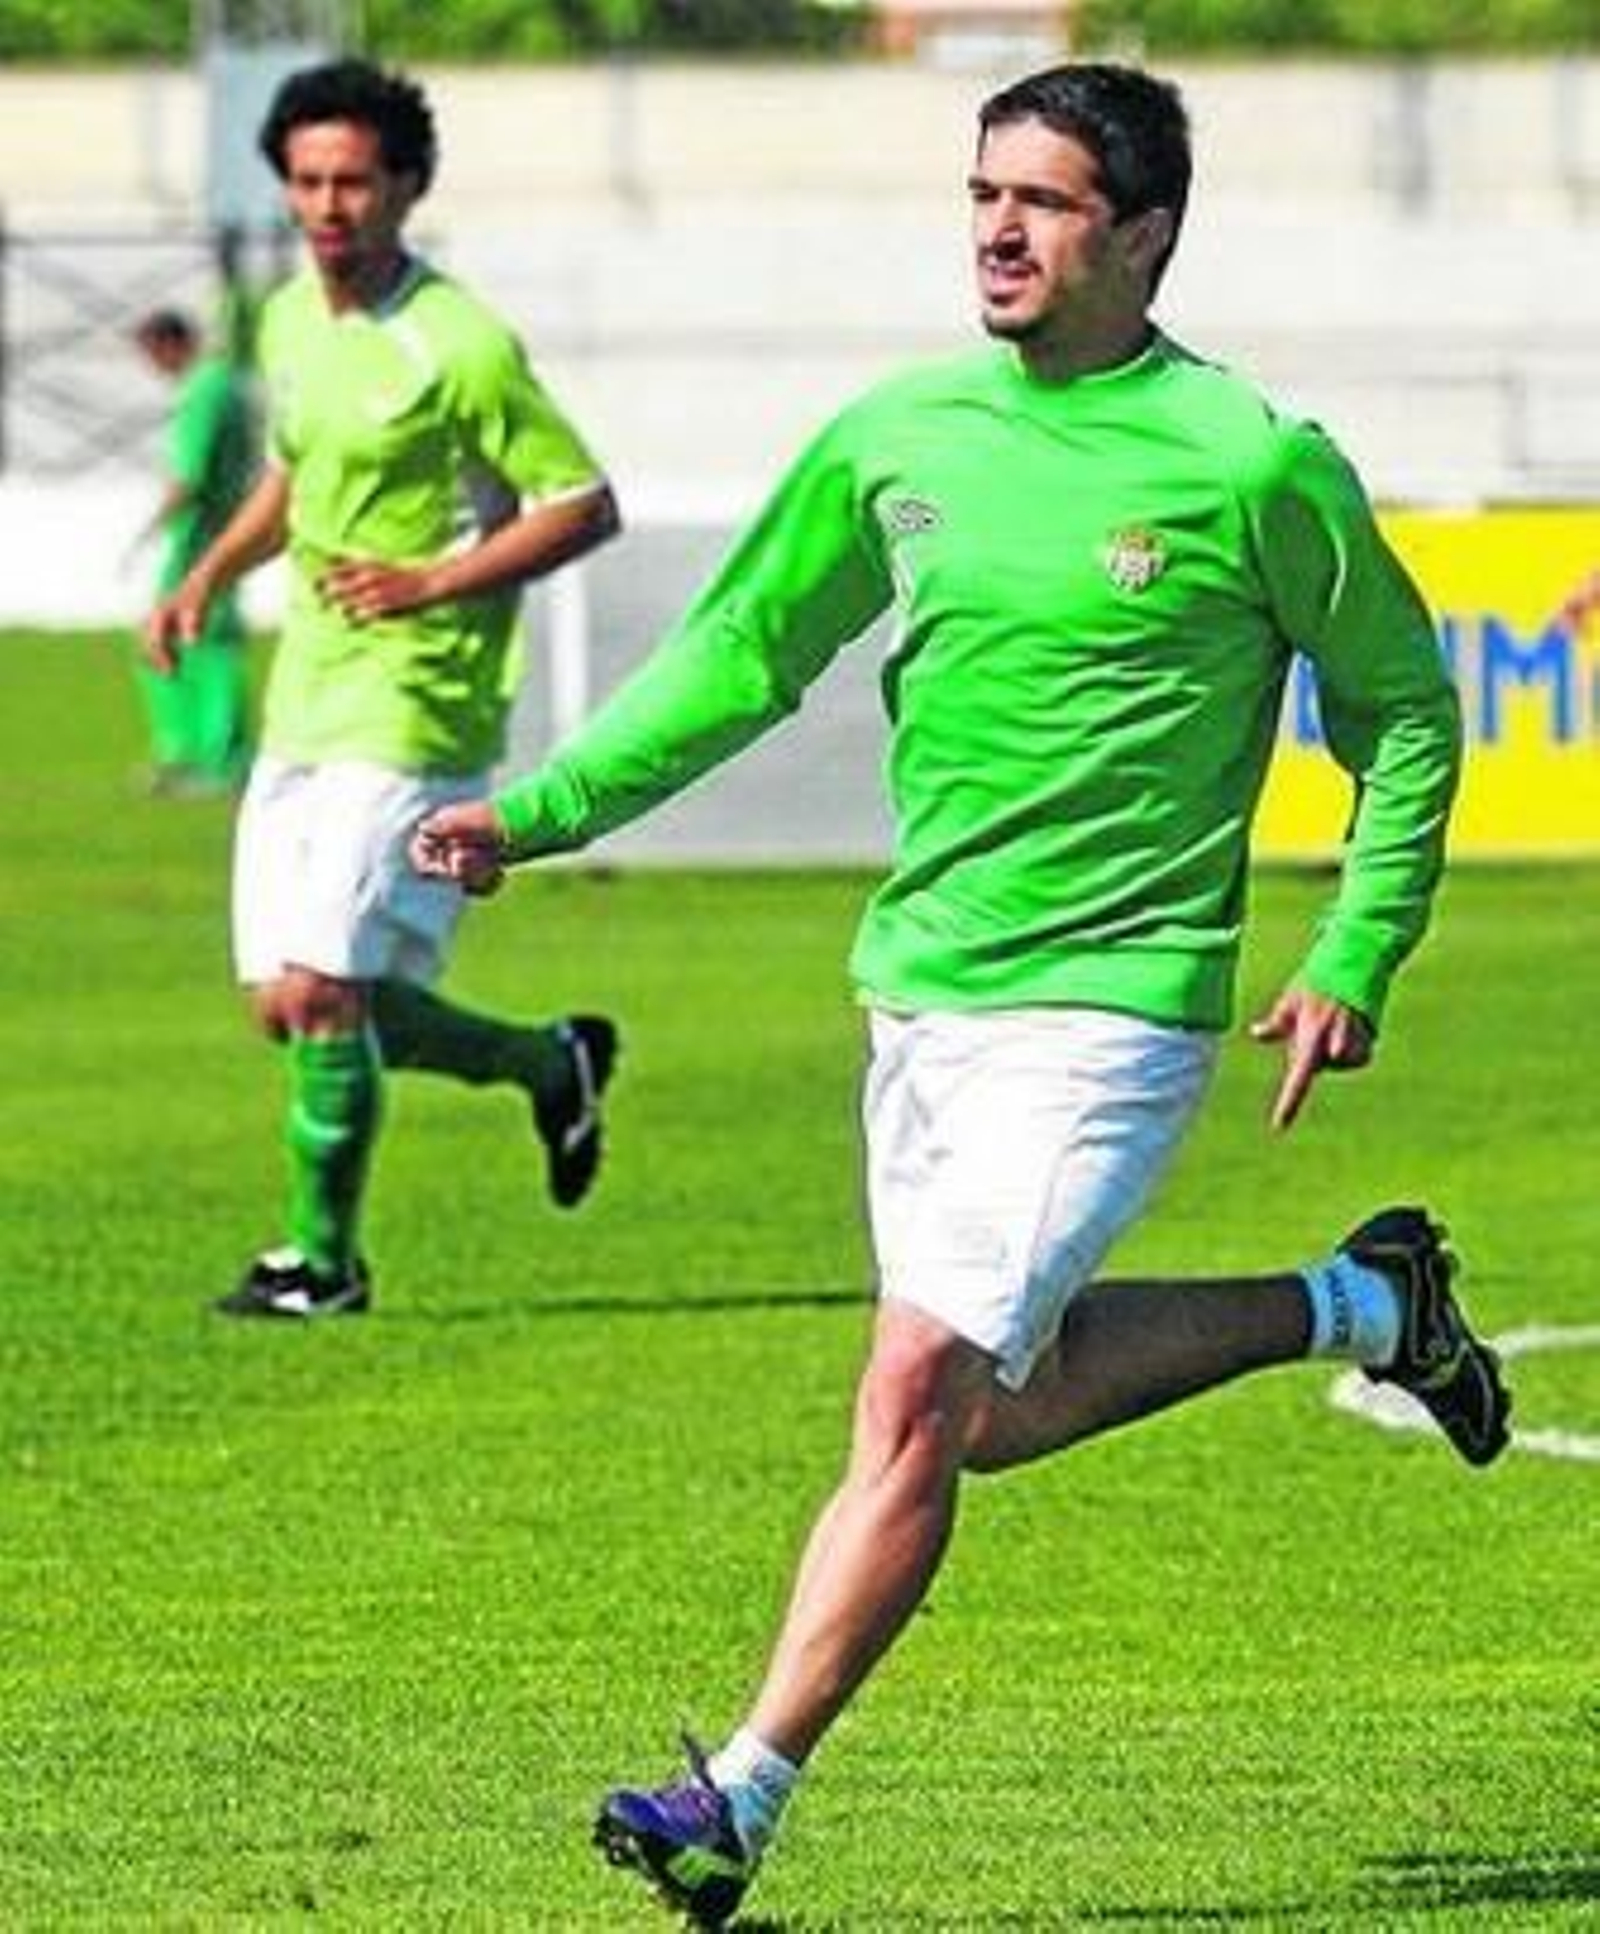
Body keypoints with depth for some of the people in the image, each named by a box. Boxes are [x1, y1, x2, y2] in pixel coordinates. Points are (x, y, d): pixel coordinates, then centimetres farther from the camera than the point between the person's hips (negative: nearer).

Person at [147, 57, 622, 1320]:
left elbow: (586, 506, -10)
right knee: (287, 1003, 7)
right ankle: (550, 1064, 27)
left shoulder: (461, 347, -13)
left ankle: (325, 1257, 2)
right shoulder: (289, 320, 10)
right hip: (303, 699, 8)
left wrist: (432, 582, -17)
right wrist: (212, 576, 14)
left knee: (322, 989, -14)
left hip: (413, 706, -8)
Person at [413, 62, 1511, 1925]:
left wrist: (1352, 962, -4)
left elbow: (1405, 710, 3)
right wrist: (539, 808, 2)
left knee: (921, 1393, -14)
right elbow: (741, 652, 13)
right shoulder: (899, 437, 5)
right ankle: (1359, 1307, 36)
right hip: (919, 993, 7)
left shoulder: (1253, 464, -9)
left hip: (1106, 1005, -7)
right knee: (1004, 1405, 15)